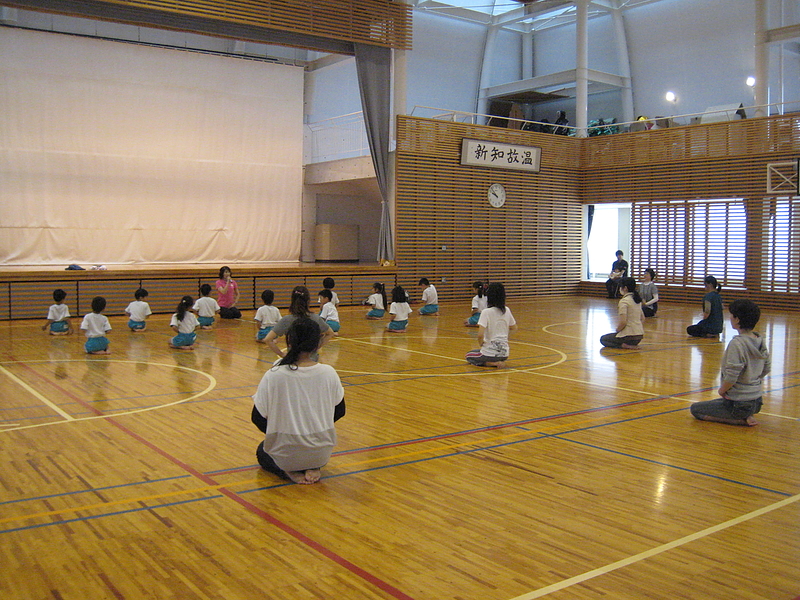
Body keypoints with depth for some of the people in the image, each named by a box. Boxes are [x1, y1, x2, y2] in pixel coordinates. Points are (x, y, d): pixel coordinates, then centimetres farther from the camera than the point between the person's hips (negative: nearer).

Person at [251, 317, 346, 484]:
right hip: (321, 454, 2)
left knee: (262, 451, 33)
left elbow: (257, 418, -9)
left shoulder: (273, 376, -18)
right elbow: (339, 411, 2)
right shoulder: (329, 373, -11)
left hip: (285, 455, -2)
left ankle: (289, 471, 3)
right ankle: (312, 468, 7)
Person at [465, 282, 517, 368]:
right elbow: (514, 328, 15)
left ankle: (492, 363, 0)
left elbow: (480, 335, -24)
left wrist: (481, 344, -4)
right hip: (504, 354, 7)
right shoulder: (507, 310, 0)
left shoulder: (486, 312, -17)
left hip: (490, 353, -6)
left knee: (469, 355, 24)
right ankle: (500, 362, 8)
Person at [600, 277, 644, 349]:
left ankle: (623, 345, -8)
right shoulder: (637, 300, 10)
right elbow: (642, 318, 21)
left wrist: (617, 331, -4)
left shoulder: (624, 301, -17)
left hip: (629, 335, -9)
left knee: (603, 339, 11)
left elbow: (623, 322, -24)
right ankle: (632, 344, 11)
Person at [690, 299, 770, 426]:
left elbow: (731, 377, -25)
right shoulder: (760, 341, 0)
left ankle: (742, 420, -3)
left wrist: (721, 390, -7)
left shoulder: (737, 343, -24)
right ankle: (746, 416, 8)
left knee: (695, 409, 9)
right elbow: (766, 369, 12)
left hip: (739, 405, -8)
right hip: (756, 402, 9)